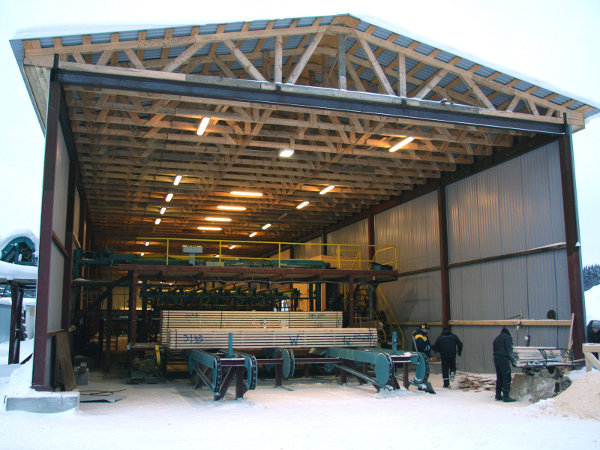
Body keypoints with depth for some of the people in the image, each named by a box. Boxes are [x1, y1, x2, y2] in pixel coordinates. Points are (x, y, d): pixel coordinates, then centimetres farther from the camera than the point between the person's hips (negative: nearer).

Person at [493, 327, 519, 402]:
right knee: (506, 378, -6)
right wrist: (514, 360, 0)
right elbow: (509, 350, -8)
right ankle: (506, 396, -9)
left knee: (499, 378, 14)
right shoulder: (507, 337, 0)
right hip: (504, 359, -8)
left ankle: (498, 395, 17)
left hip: (496, 359, 8)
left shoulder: (497, 338, 23)